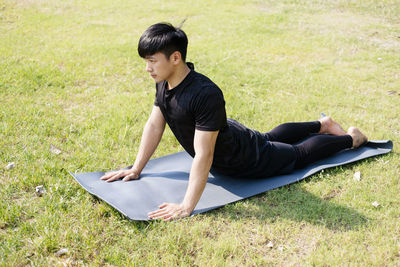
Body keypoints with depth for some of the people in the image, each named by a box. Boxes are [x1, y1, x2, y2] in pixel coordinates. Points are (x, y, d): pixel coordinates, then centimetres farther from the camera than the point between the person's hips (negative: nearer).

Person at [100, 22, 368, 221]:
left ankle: (350, 138, 39)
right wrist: (136, 170, -2)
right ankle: (323, 125, 56)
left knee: (298, 155, 16)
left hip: (245, 159, -8)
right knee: (270, 137, 34)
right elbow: (154, 125, -5)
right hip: (229, 134, 8)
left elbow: (203, 155, -44)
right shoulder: (163, 83, -17)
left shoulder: (206, 94, -44)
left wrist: (187, 206, -45)